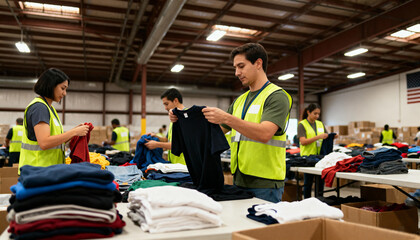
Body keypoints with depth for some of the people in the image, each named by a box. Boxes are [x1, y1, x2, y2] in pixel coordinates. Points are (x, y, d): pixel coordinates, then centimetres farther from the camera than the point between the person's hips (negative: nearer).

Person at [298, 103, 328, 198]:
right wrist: (318, 137, -23)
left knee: (321, 180, 6)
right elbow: (303, 142, -15)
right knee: (308, 182, 1)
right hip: (308, 156, -5)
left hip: (320, 155, 5)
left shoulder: (320, 124, 13)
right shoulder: (302, 124, -4)